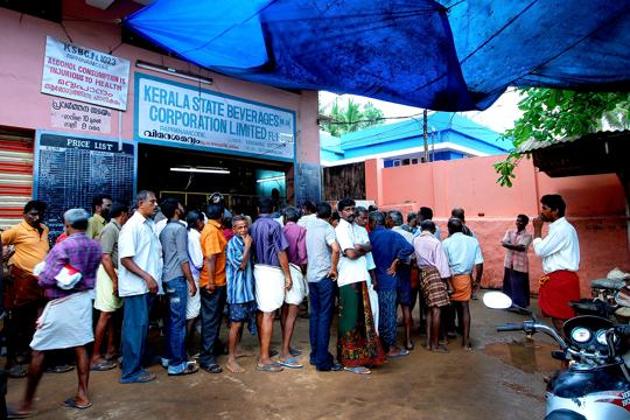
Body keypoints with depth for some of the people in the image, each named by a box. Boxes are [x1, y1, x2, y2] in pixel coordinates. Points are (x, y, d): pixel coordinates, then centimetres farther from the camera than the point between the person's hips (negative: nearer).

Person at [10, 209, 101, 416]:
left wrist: (39, 277, 4)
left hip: (61, 302, -6)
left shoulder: (63, 247, -17)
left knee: (38, 351, 8)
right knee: (80, 347, 12)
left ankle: (27, 403, 18)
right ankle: (82, 396, 19)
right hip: (84, 298, 6)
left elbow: (48, 279, -15)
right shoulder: (95, 247, 2)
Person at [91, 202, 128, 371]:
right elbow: (105, 257, -20)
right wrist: (115, 280, -21)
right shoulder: (111, 229, -14)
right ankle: (95, 357, 3)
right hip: (109, 274, -9)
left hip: (115, 273, 9)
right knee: (105, 314, -5)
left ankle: (111, 350, 24)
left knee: (112, 313, 14)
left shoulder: (117, 229, 12)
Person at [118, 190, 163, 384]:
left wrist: (153, 278, 11)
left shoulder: (150, 224, 11)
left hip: (148, 286, 8)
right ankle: (130, 372, 12)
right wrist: (146, 277, -21)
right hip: (136, 286, -8)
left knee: (141, 327, 16)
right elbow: (125, 259, -18)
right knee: (136, 327, 0)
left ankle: (135, 366, 29)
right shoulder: (131, 226, -13)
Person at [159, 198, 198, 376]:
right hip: (177, 279, -9)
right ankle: (177, 364, 2)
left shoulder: (164, 230, 14)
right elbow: (182, 258, -16)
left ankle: (168, 357, 25)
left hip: (167, 278, 9)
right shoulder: (179, 228, -12)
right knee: (178, 321, -4)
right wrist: (191, 281, -12)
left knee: (171, 319, 16)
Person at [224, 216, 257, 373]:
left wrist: (248, 245, 7)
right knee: (236, 324, -4)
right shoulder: (233, 243, -13)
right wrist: (247, 246, -16)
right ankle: (231, 359, 6)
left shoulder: (245, 242, 11)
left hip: (247, 287, 8)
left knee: (241, 322, 17)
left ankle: (236, 351, 33)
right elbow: (241, 264, -21)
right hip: (237, 289, -8)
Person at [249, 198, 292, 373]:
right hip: (272, 271, -7)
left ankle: (263, 348, 29)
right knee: (268, 314, -4)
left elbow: (252, 250, 10)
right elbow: (281, 252, -11)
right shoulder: (274, 225, -10)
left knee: (261, 311, 15)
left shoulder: (253, 226, 9)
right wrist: (288, 275, -6)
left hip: (258, 269, 7)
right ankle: (264, 359, 0)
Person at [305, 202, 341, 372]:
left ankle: (315, 355, 22)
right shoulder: (327, 228, -12)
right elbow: (335, 249, -28)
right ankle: (323, 361, 4)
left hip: (311, 276, 7)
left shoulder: (309, 228, 10)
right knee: (325, 318, -2)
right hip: (324, 277, -7)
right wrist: (333, 268, -16)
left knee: (315, 315, 13)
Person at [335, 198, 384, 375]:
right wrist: (362, 250, -3)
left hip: (358, 278, 9)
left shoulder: (351, 227, 18)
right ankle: (350, 361, 8)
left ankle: (359, 355, 28)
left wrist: (359, 248, -5)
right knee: (351, 320, -2)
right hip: (349, 280, -9)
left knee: (360, 319, 15)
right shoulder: (342, 228, -10)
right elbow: (351, 253, -21)